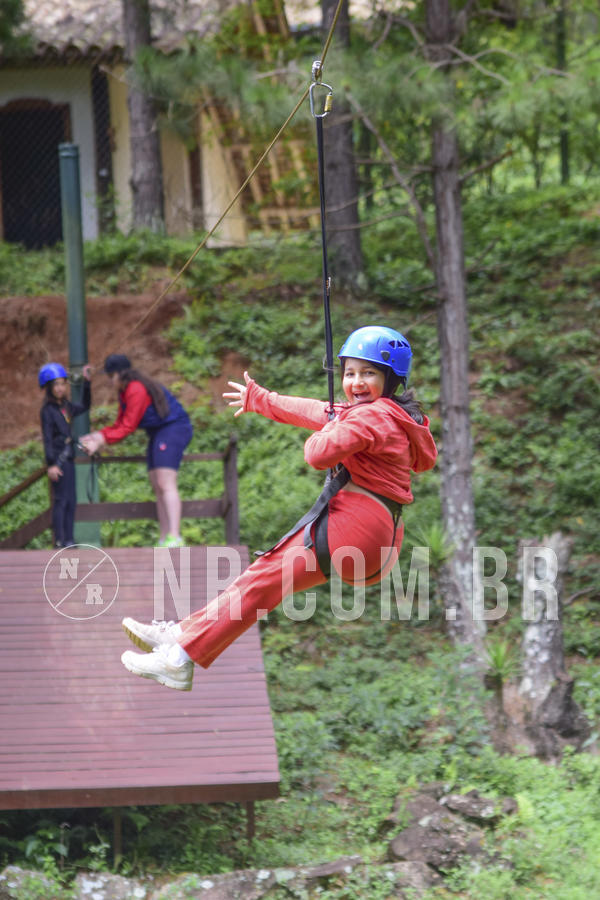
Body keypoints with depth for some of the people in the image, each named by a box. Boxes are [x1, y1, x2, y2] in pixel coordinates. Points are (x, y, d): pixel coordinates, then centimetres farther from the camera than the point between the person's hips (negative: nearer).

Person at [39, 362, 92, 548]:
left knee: (71, 501, 8)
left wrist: (87, 382, 18)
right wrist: (51, 464, -19)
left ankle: (69, 540, 12)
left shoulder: (66, 407, 13)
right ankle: (59, 540, -9)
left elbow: (85, 406, 27)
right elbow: (47, 438, -13)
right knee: (61, 500, -9)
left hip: (68, 458, 8)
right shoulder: (48, 411, -9)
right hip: (58, 460, -8)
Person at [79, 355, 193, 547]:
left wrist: (102, 440, -19)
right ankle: (164, 539, 4)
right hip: (158, 433, 11)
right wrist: (99, 435, 0)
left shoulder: (137, 391, -19)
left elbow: (128, 427, -20)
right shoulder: (124, 392, 14)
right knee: (157, 487, 6)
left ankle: (174, 537, -29)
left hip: (173, 429, -11)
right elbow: (120, 423, 15)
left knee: (166, 484, -20)